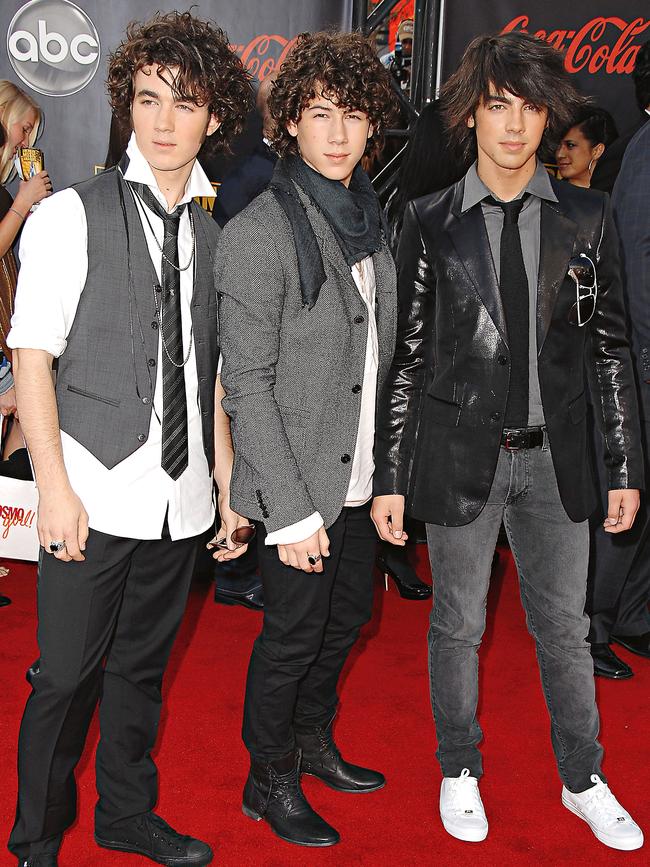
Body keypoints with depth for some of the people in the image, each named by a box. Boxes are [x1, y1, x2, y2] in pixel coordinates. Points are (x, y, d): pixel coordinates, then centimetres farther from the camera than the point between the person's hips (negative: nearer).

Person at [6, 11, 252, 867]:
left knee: (141, 665, 17)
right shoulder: (71, 215, -5)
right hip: (95, 496, -4)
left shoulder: (209, 234, 9)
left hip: (180, 499, 5)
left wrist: (228, 488, 12)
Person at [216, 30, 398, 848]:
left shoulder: (370, 221, 7)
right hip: (299, 482, -7)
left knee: (346, 616, 20)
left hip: (360, 475, 7)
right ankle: (270, 781, 29)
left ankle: (313, 741, 43)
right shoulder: (257, 234, -17)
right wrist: (292, 509, -18)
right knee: (293, 633, 6)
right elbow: (247, 386, -18)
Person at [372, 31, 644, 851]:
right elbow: (406, 355, -1)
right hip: (461, 453, -1)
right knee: (458, 622, 12)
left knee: (564, 624, 13)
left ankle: (583, 780, 33)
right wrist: (390, 478, -2)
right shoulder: (431, 221, -2)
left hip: (555, 455, 2)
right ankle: (459, 772, 33)